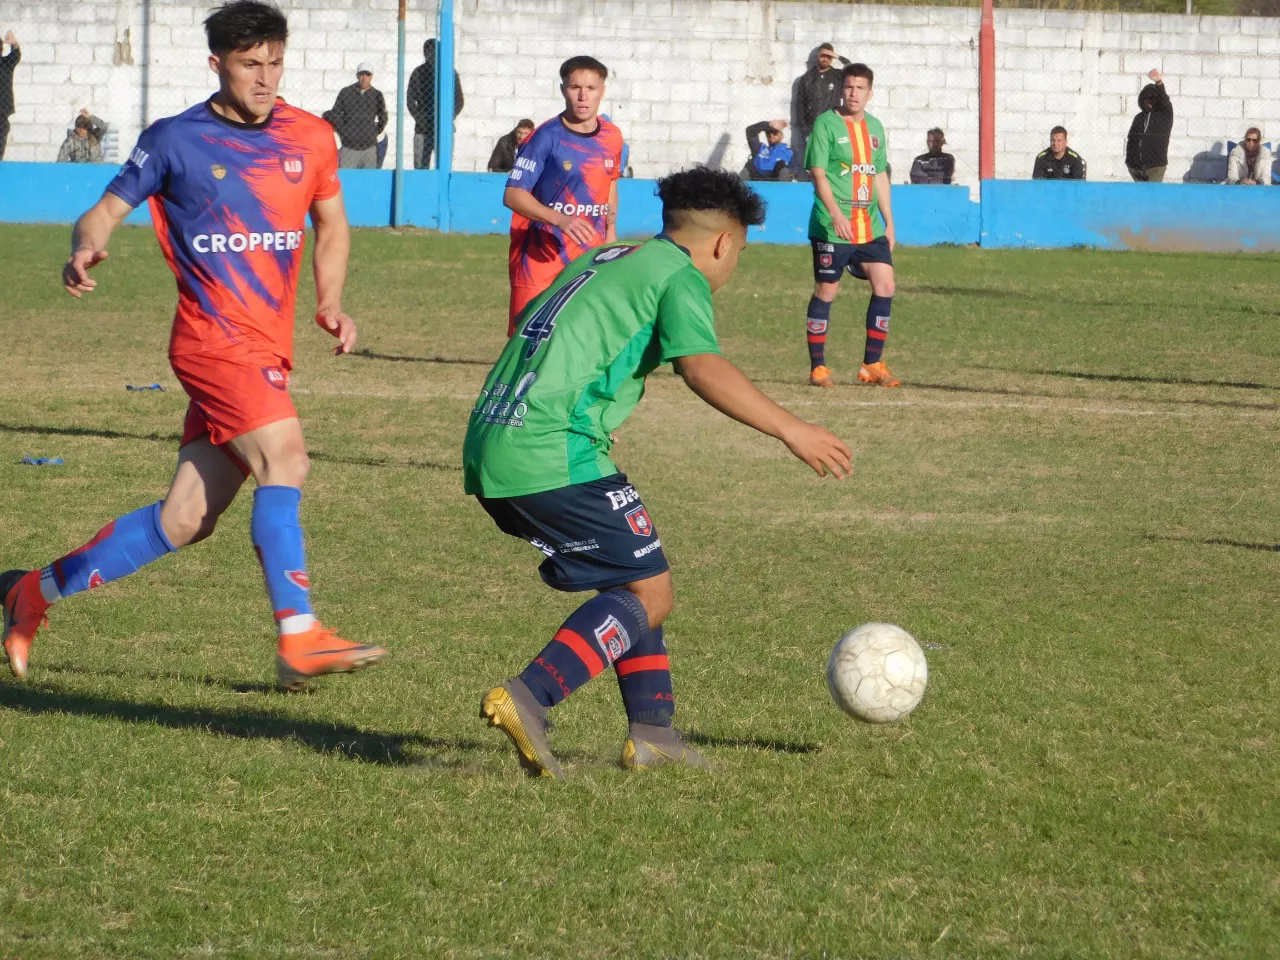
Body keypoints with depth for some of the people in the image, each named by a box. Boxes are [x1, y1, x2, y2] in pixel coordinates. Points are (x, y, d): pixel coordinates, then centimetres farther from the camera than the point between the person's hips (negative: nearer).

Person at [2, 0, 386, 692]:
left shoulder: (310, 138, 10)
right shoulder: (175, 141, -2)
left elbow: (332, 226, 24)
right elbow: (108, 209, 3)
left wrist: (330, 303, 9)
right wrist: (85, 249, -19)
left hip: (267, 349, 5)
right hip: (215, 340, -5)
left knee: (185, 519, 5)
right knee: (283, 455, -26)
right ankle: (299, 640, -28)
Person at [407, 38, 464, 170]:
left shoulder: (450, 73, 6)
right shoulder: (418, 73, 6)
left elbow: (458, 100, 8)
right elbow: (410, 100, 5)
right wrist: (420, 119, -10)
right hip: (423, 129, 1)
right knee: (420, 168, -2)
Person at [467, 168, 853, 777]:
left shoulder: (600, 260, 25)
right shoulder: (680, 276, -1)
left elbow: (531, 329, 33)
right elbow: (701, 367, -18)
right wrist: (789, 430, -17)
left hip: (488, 448, 9)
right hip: (554, 452, -9)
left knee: (632, 582, 18)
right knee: (648, 595, -4)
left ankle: (652, 729, 11)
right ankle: (529, 698, -21)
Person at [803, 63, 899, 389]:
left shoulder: (874, 127, 14)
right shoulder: (827, 124, -5)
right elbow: (818, 173, -11)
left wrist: (888, 222, 17)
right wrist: (836, 214, -23)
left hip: (870, 226, 5)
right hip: (831, 227, -5)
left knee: (885, 285, -4)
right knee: (826, 290, -1)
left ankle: (872, 364, 5)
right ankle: (818, 366, 8)